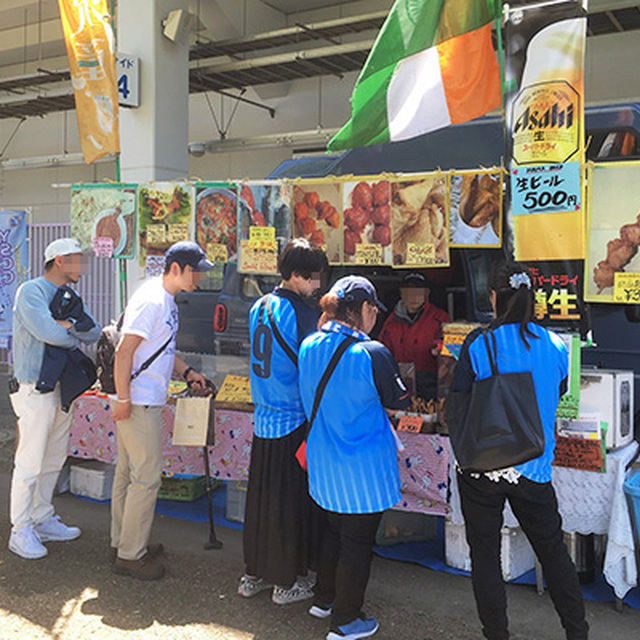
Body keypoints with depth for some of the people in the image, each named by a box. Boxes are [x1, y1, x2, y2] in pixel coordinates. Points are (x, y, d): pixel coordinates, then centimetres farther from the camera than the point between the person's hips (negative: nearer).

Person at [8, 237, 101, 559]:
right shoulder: (30, 291, -11)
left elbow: (93, 332, 3)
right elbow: (46, 331, -25)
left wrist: (71, 324, -16)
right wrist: (75, 338, -7)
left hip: (62, 388, 8)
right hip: (34, 390, -8)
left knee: (53, 460, 15)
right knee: (29, 463, -2)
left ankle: (42, 520, 27)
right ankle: (20, 531, 9)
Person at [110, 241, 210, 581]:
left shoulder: (167, 299, 13)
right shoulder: (151, 301, -19)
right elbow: (124, 352, -22)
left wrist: (186, 371, 13)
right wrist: (123, 398, -21)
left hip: (145, 402, 10)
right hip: (136, 403, -10)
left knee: (128, 472, 18)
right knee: (146, 477, -3)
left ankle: (123, 541, 30)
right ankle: (130, 555, 8)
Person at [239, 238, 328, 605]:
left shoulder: (259, 307, 8)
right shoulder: (302, 313, -16)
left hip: (263, 419, 7)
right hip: (294, 420, -7)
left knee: (261, 497, 16)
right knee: (291, 501, 5)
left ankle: (254, 575, 28)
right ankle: (286, 582, 18)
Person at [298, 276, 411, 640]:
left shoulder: (309, 347, -2)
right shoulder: (372, 354, -22)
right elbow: (400, 400, -8)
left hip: (323, 462, 7)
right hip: (363, 466, -7)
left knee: (335, 530, 24)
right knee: (358, 541, 8)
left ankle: (325, 599, 39)